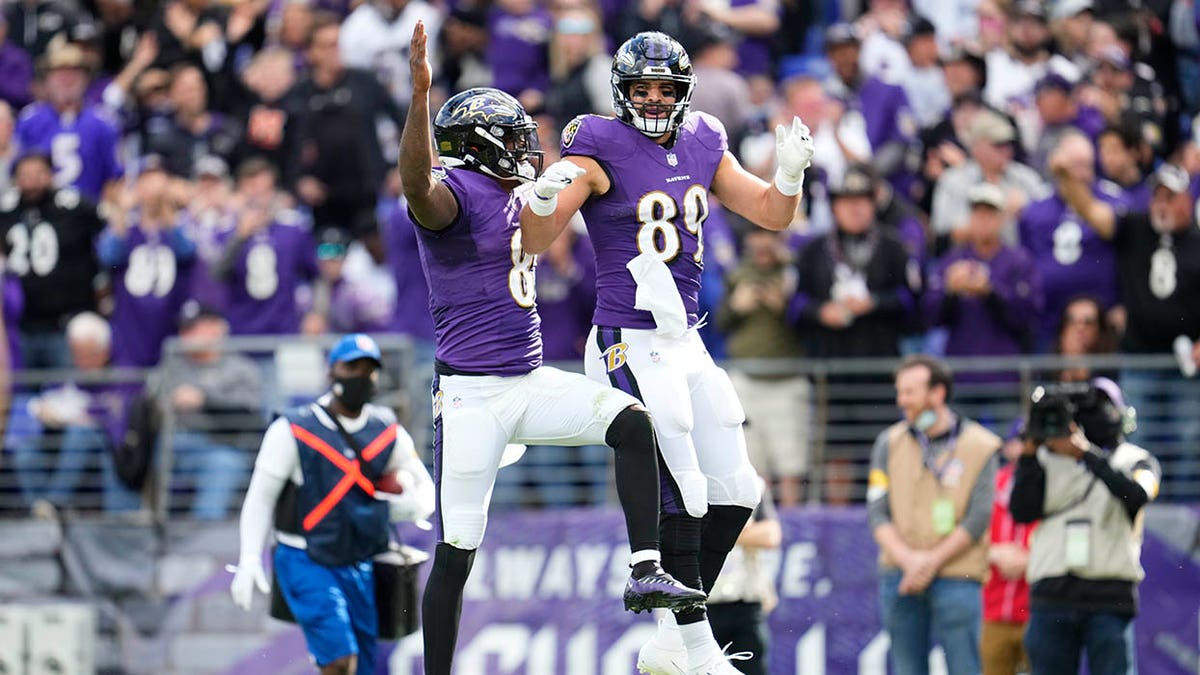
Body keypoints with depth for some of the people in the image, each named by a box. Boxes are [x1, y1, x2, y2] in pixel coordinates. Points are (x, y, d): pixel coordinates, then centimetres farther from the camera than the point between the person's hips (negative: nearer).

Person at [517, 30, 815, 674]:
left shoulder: (703, 146, 9)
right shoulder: (600, 149, -10)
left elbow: (771, 214, 14)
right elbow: (535, 243, -14)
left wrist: (790, 172, -6)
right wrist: (545, 196, -35)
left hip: (686, 343, 8)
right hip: (632, 347, -8)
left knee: (733, 493, 9)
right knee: (679, 495, -12)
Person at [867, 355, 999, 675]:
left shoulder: (979, 447, 0)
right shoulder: (890, 443, 9)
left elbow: (978, 518, -5)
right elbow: (877, 512, 4)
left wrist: (932, 562, -12)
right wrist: (908, 559, -12)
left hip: (957, 579, -3)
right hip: (899, 577, 3)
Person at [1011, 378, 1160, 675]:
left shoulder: (1134, 460, 8)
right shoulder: (1048, 460, 13)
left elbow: (1137, 494, -15)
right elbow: (1022, 511, 0)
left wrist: (1086, 453, -22)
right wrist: (1030, 454, -10)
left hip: (1110, 596, -2)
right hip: (1053, 597, 2)